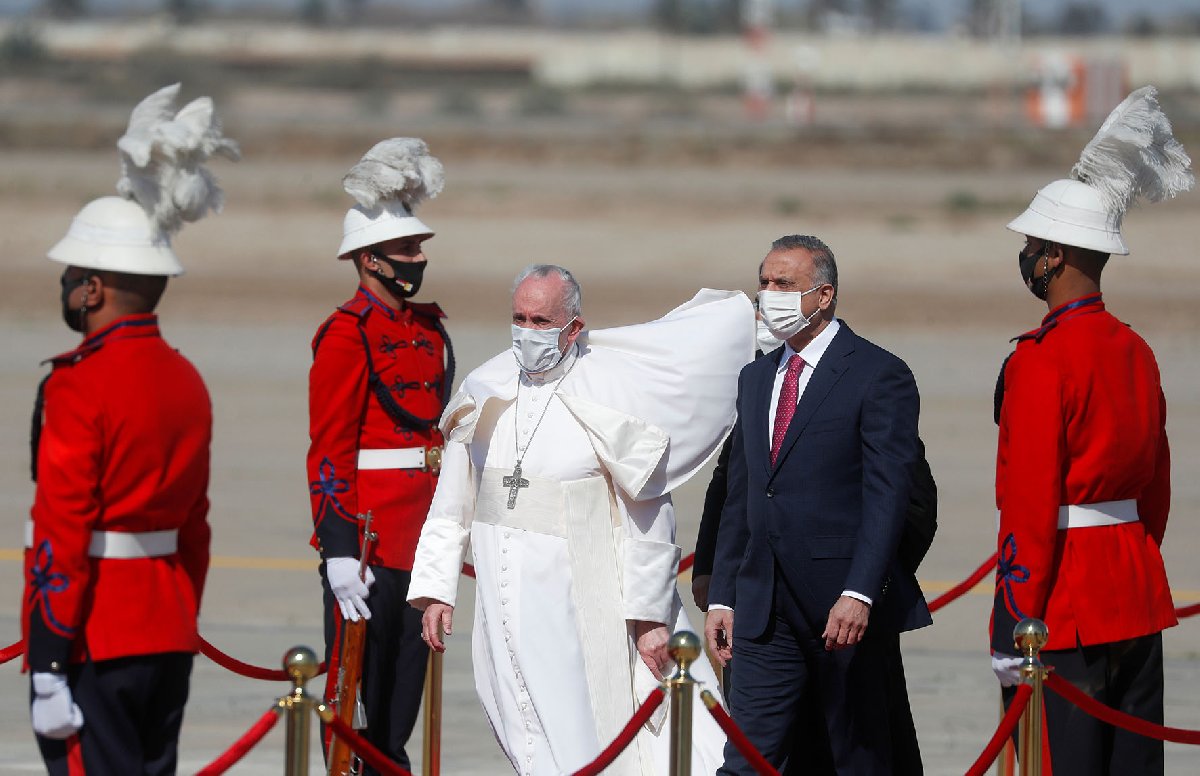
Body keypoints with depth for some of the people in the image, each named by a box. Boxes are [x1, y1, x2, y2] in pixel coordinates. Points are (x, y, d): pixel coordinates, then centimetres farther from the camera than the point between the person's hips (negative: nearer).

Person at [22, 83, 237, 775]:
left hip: (96, 643, -8)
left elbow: (61, 539, -17)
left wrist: (48, 672, -16)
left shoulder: (78, 387, -14)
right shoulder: (186, 381, 11)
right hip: (169, 638, 8)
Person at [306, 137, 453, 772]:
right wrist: (338, 552, -20)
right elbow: (329, 451, -14)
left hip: (421, 541, 8)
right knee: (356, 709, -3)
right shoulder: (348, 335, -9)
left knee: (400, 709, 11)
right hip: (366, 541, -8)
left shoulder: (429, 329, 16)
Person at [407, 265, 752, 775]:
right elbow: (452, 504, 12)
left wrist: (650, 616, -8)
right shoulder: (485, 393, 5)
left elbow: (648, 521, -8)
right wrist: (435, 589, 8)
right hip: (507, 609, 5)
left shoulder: (613, 396, -9)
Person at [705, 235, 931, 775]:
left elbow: (887, 497, -13)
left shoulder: (879, 376, -6)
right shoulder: (756, 379, 17)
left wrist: (859, 594, -22)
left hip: (847, 608, -6)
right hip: (765, 609, 6)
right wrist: (721, 597, 14)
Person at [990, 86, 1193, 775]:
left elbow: (1029, 507, -18)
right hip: (1139, 601, 8)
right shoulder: (1135, 351, 11)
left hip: (1067, 616, -8)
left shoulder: (1042, 359, -15)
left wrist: (1011, 635, -16)